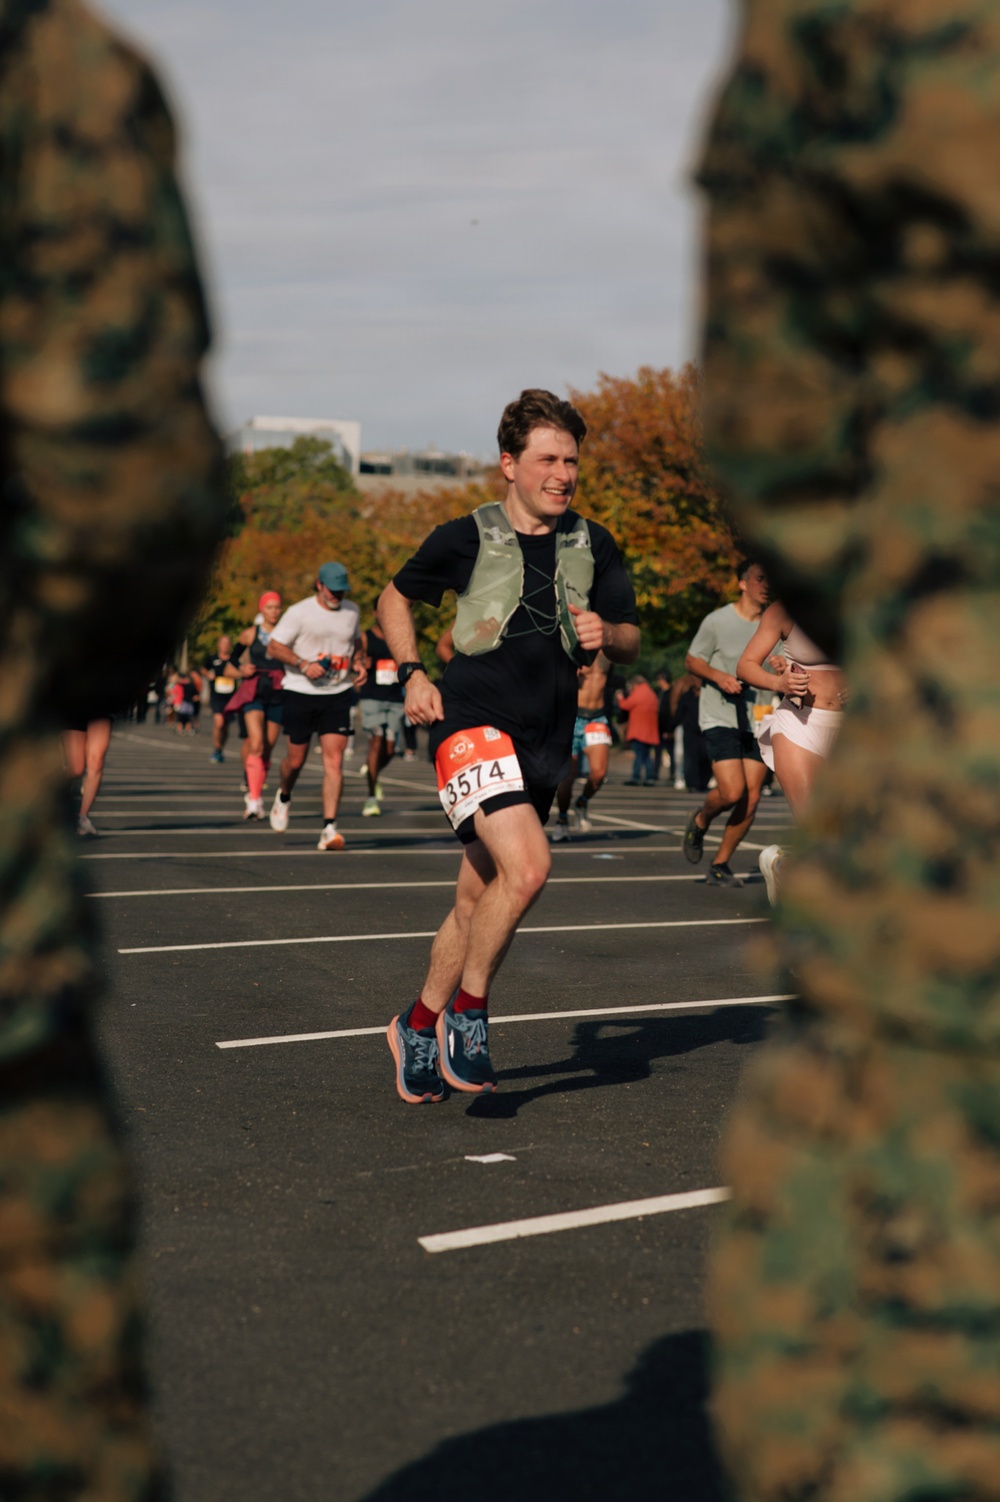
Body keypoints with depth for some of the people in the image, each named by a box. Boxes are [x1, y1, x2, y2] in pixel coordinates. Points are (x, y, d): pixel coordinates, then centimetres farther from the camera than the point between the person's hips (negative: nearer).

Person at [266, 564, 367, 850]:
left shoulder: (352, 611, 9)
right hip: (300, 693, -2)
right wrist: (304, 664, -18)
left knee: (334, 761, -10)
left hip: (338, 695, 3)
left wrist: (358, 663, 6)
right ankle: (283, 797, 40)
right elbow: (274, 647, -5)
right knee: (296, 759, 5)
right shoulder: (299, 612, -6)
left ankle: (329, 828, -11)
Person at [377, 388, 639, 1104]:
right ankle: (468, 1011, -5)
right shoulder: (465, 537, -2)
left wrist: (605, 633, -11)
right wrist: (413, 673, -1)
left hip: (546, 741, 5)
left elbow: (631, 643, 13)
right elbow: (396, 598, 13)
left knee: (479, 899, 10)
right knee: (528, 866, -24)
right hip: (473, 724, -5)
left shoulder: (593, 545, 8)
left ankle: (419, 1024, 29)